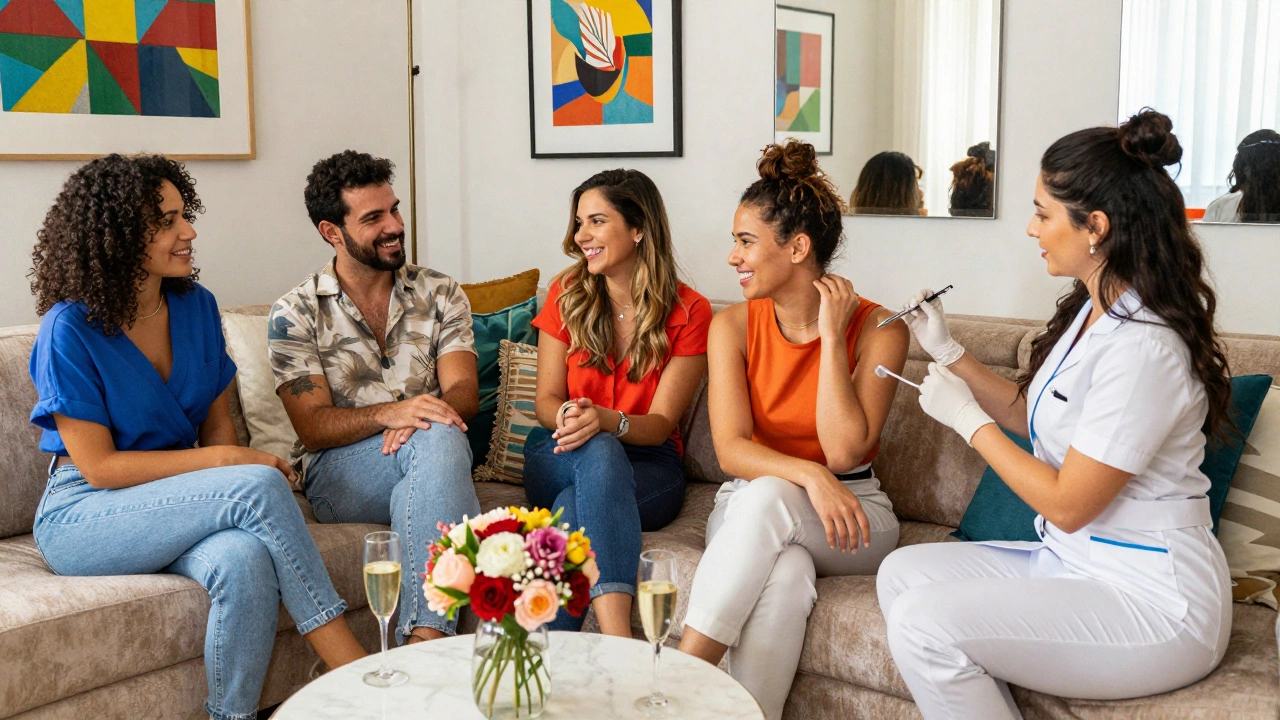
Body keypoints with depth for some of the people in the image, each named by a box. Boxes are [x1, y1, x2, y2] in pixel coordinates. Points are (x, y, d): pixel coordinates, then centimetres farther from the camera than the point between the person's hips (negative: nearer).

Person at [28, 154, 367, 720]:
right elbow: (98, 466, -14)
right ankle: (352, 668, -23)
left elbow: (217, 422, 10)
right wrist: (226, 462, -19)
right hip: (83, 515, -4)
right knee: (259, 485, -29)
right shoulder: (69, 329, -12)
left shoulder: (196, 306, 5)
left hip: (173, 503, 4)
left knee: (246, 561, -33)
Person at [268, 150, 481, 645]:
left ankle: (424, 638, -42)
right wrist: (389, 412, -24)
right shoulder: (295, 315, 4)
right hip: (339, 474, -2)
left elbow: (463, 393, 0)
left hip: (431, 456, 3)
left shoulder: (440, 294, 12)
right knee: (437, 440, -35)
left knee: (438, 435, -36)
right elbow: (313, 428, -5)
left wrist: (421, 419, -24)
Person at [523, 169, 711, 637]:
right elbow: (547, 399, 3)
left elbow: (660, 424, -8)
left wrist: (606, 419, -31)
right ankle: (620, 647, -54)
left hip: (646, 463, -1)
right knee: (598, 452, -39)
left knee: (573, 508, -38)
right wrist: (567, 417, -24)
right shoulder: (567, 295, 4)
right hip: (558, 458, 1)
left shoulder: (688, 312, -4)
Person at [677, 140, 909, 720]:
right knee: (784, 575, -35)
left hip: (850, 515, -1)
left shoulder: (878, 330, -9)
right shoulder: (733, 325, -1)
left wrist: (832, 335, -18)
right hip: (750, 509, 2)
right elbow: (731, 450, -10)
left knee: (768, 497, -35)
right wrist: (808, 474, -28)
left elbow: (844, 450, -18)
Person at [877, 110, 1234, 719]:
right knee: (901, 573, 0)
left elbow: (1066, 504, -20)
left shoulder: (1141, 347, -24)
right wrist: (947, 352, 14)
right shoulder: (1093, 313, 6)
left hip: (1150, 602, -10)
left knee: (922, 624, -22)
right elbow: (1032, 415, 19)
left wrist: (968, 419, -9)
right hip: (1074, 560, 10)